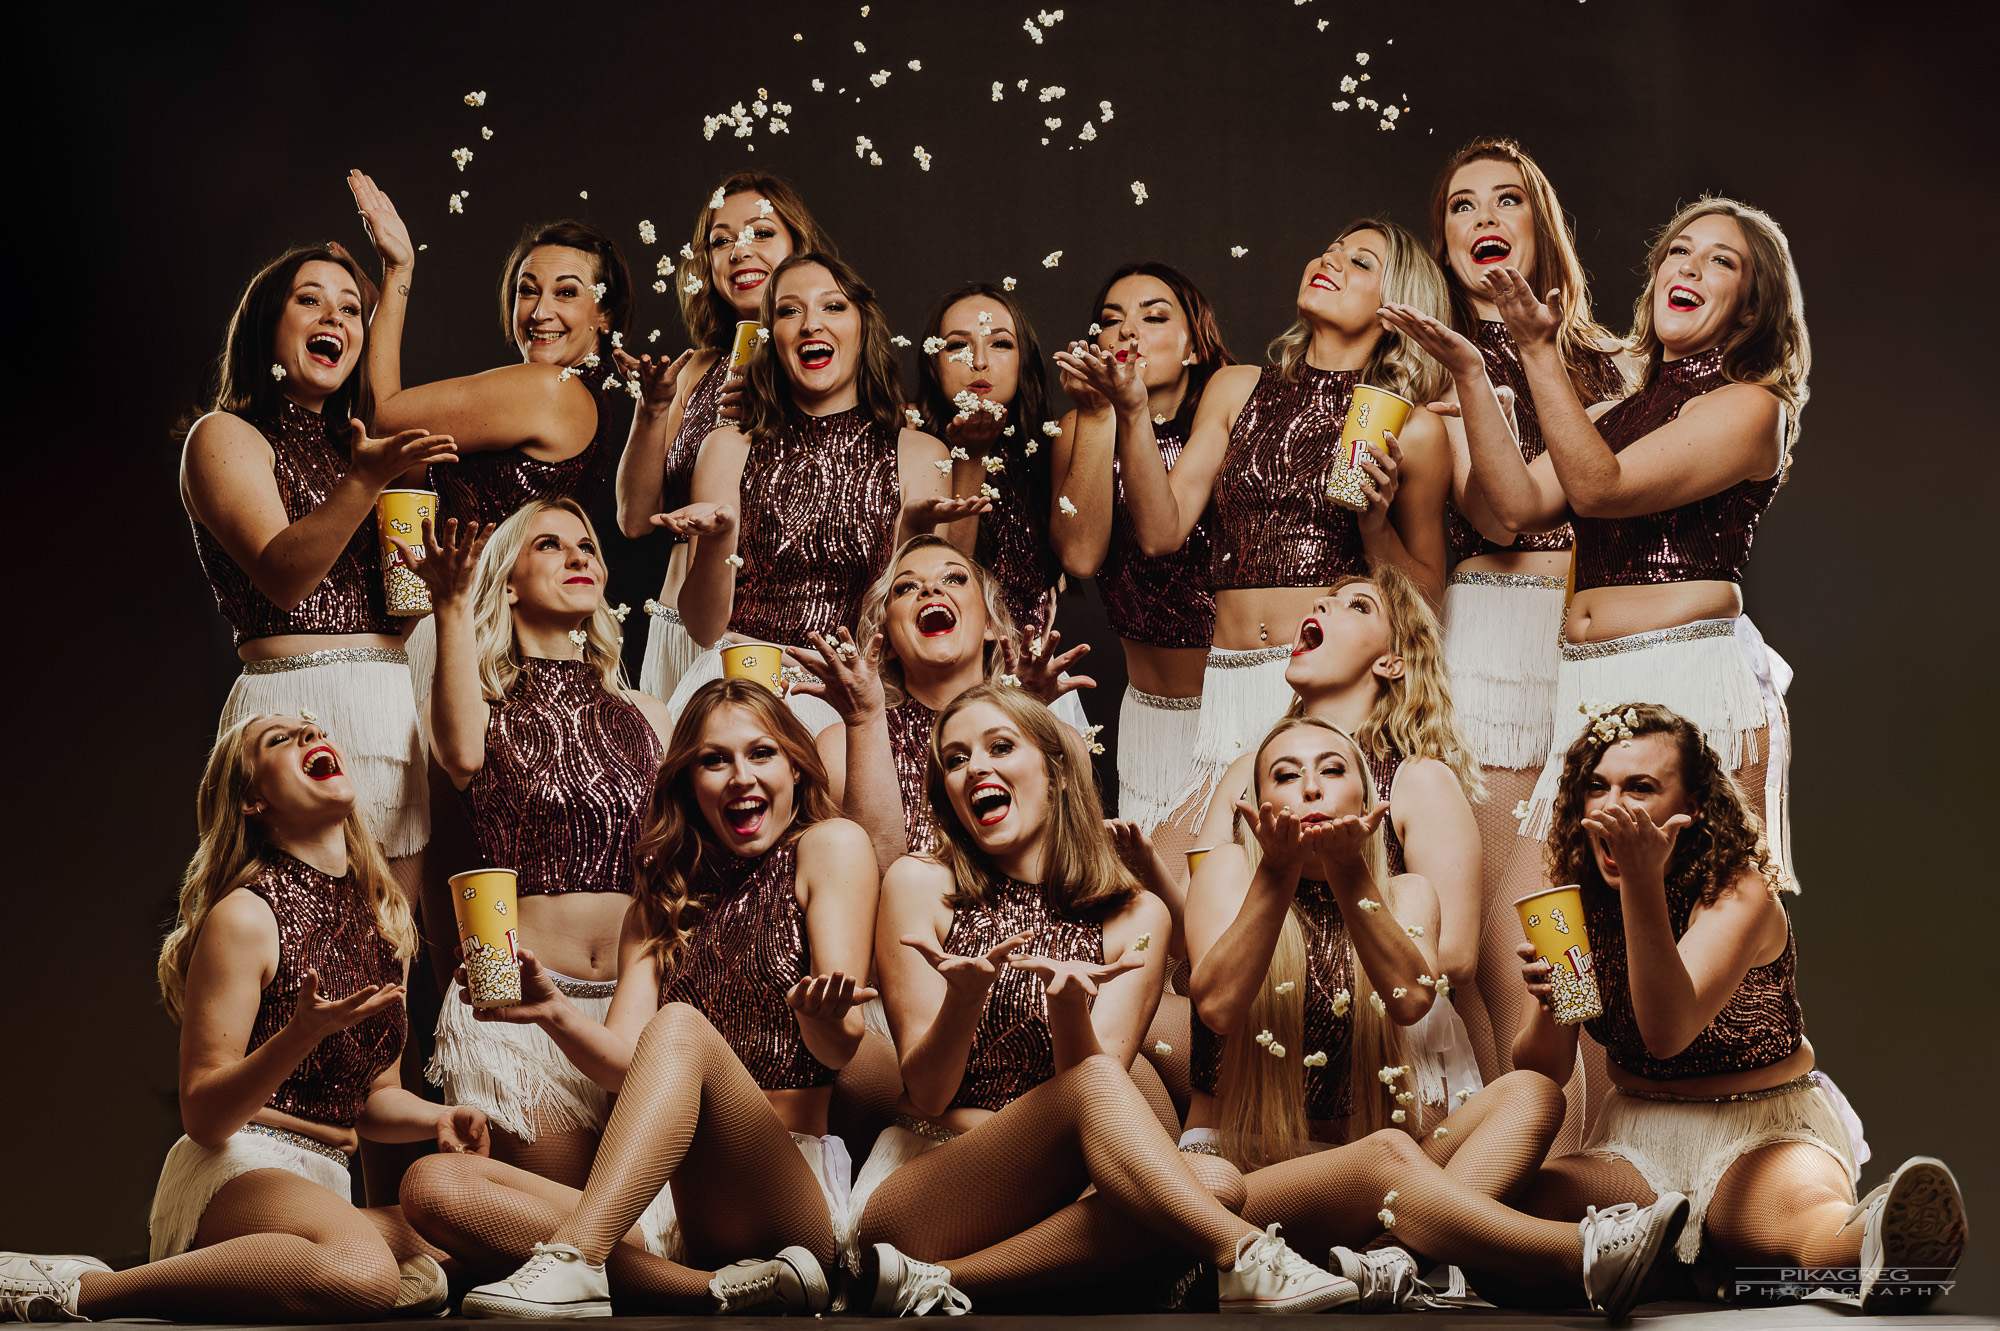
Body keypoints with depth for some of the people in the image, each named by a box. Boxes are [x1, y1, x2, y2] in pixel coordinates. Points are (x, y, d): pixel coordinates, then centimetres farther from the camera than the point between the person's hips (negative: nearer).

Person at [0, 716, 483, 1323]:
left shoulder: (379, 917, 15)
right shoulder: (245, 916, -7)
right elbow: (204, 1117, -11)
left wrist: (437, 1118, 2)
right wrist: (303, 1034, -26)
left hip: (323, 1185, 9)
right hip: (234, 1170, -9)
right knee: (361, 1270, -37)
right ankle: (80, 1290, -26)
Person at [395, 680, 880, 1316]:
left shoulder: (829, 845, 8)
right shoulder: (662, 899, 22)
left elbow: (839, 1046, -7)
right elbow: (625, 1064, 6)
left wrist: (822, 1015, -31)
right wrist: (556, 1013, -15)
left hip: (793, 1199, -5)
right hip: (664, 1207, 6)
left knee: (679, 1027, -31)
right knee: (433, 1185, -18)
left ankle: (570, 1262, -50)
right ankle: (724, 1291, -32)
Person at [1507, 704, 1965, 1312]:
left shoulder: (1740, 893, -13)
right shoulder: (1575, 904, 1)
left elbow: (1668, 1031, -31)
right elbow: (1540, 1073, -2)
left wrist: (1643, 880, -40)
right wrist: (1547, 1002, -25)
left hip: (1764, 1129, -5)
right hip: (1637, 1138, 5)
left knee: (1806, 1204, -44)